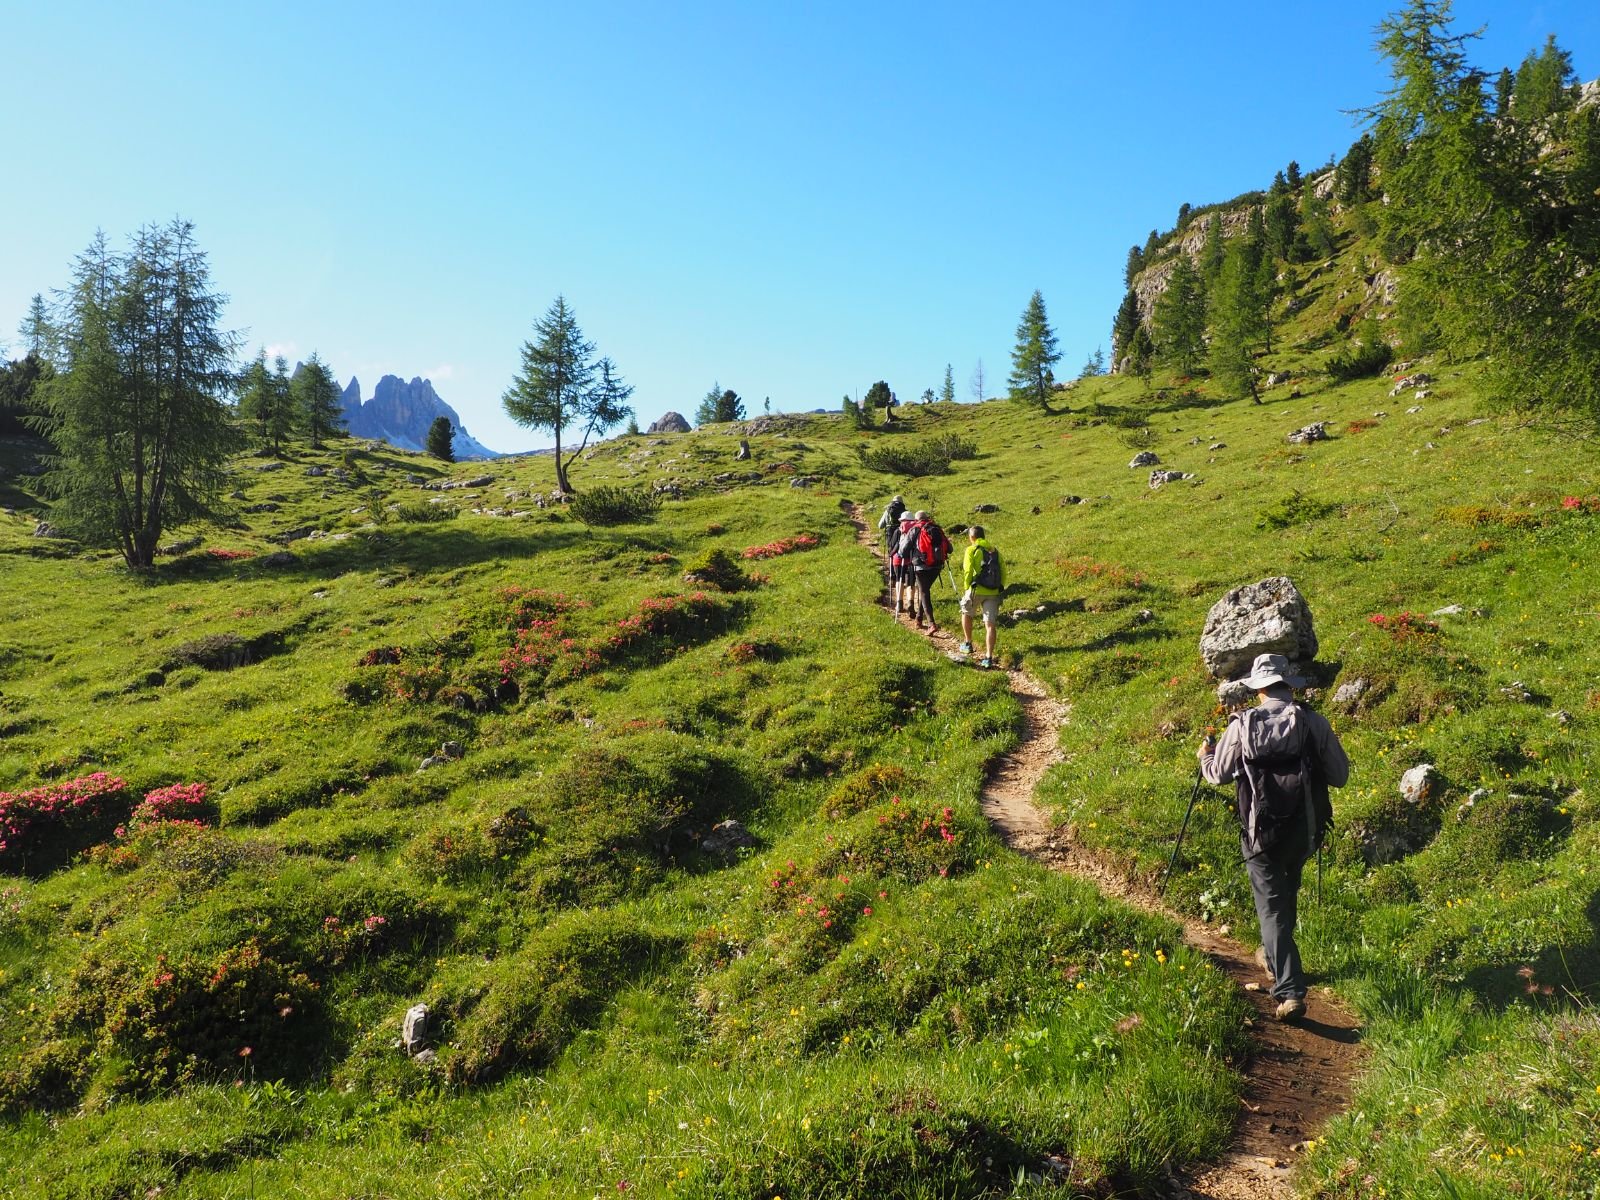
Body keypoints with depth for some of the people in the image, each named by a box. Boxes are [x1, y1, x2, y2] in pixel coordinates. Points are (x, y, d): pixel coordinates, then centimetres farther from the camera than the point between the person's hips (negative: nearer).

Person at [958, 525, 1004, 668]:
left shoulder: (971, 550, -2)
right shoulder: (995, 551, 12)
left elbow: (968, 571, -10)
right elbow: (1003, 571, 11)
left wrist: (966, 589, 1)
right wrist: (1000, 588, 17)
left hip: (976, 590, -3)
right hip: (993, 592, 3)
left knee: (966, 613, 25)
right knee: (990, 625, 1)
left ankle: (968, 644, 32)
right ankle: (988, 657, -5)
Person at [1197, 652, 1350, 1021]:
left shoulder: (1242, 726, -11)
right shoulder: (1314, 723, -8)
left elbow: (1218, 775, 0)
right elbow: (1340, 776, -1)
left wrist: (1205, 756, 22)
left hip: (1262, 832, -3)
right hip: (1305, 830, 3)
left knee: (1272, 906, 5)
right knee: (1286, 892, 26)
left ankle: (1290, 991, -3)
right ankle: (1274, 956, 47)